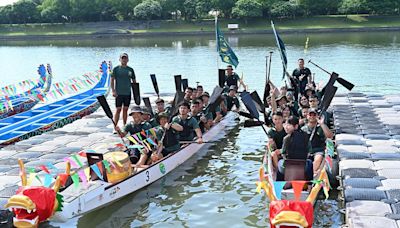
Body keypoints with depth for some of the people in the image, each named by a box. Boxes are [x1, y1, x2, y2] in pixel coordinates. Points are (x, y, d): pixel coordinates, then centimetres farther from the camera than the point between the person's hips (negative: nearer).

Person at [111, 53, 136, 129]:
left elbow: (134, 81, 14)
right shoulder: (116, 69, 0)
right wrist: (113, 91, -12)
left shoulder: (130, 69, 9)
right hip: (119, 93, -3)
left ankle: (125, 126, 17)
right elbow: (112, 80, -2)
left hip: (128, 93, 3)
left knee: (125, 109, 9)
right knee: (118, 109, -5)